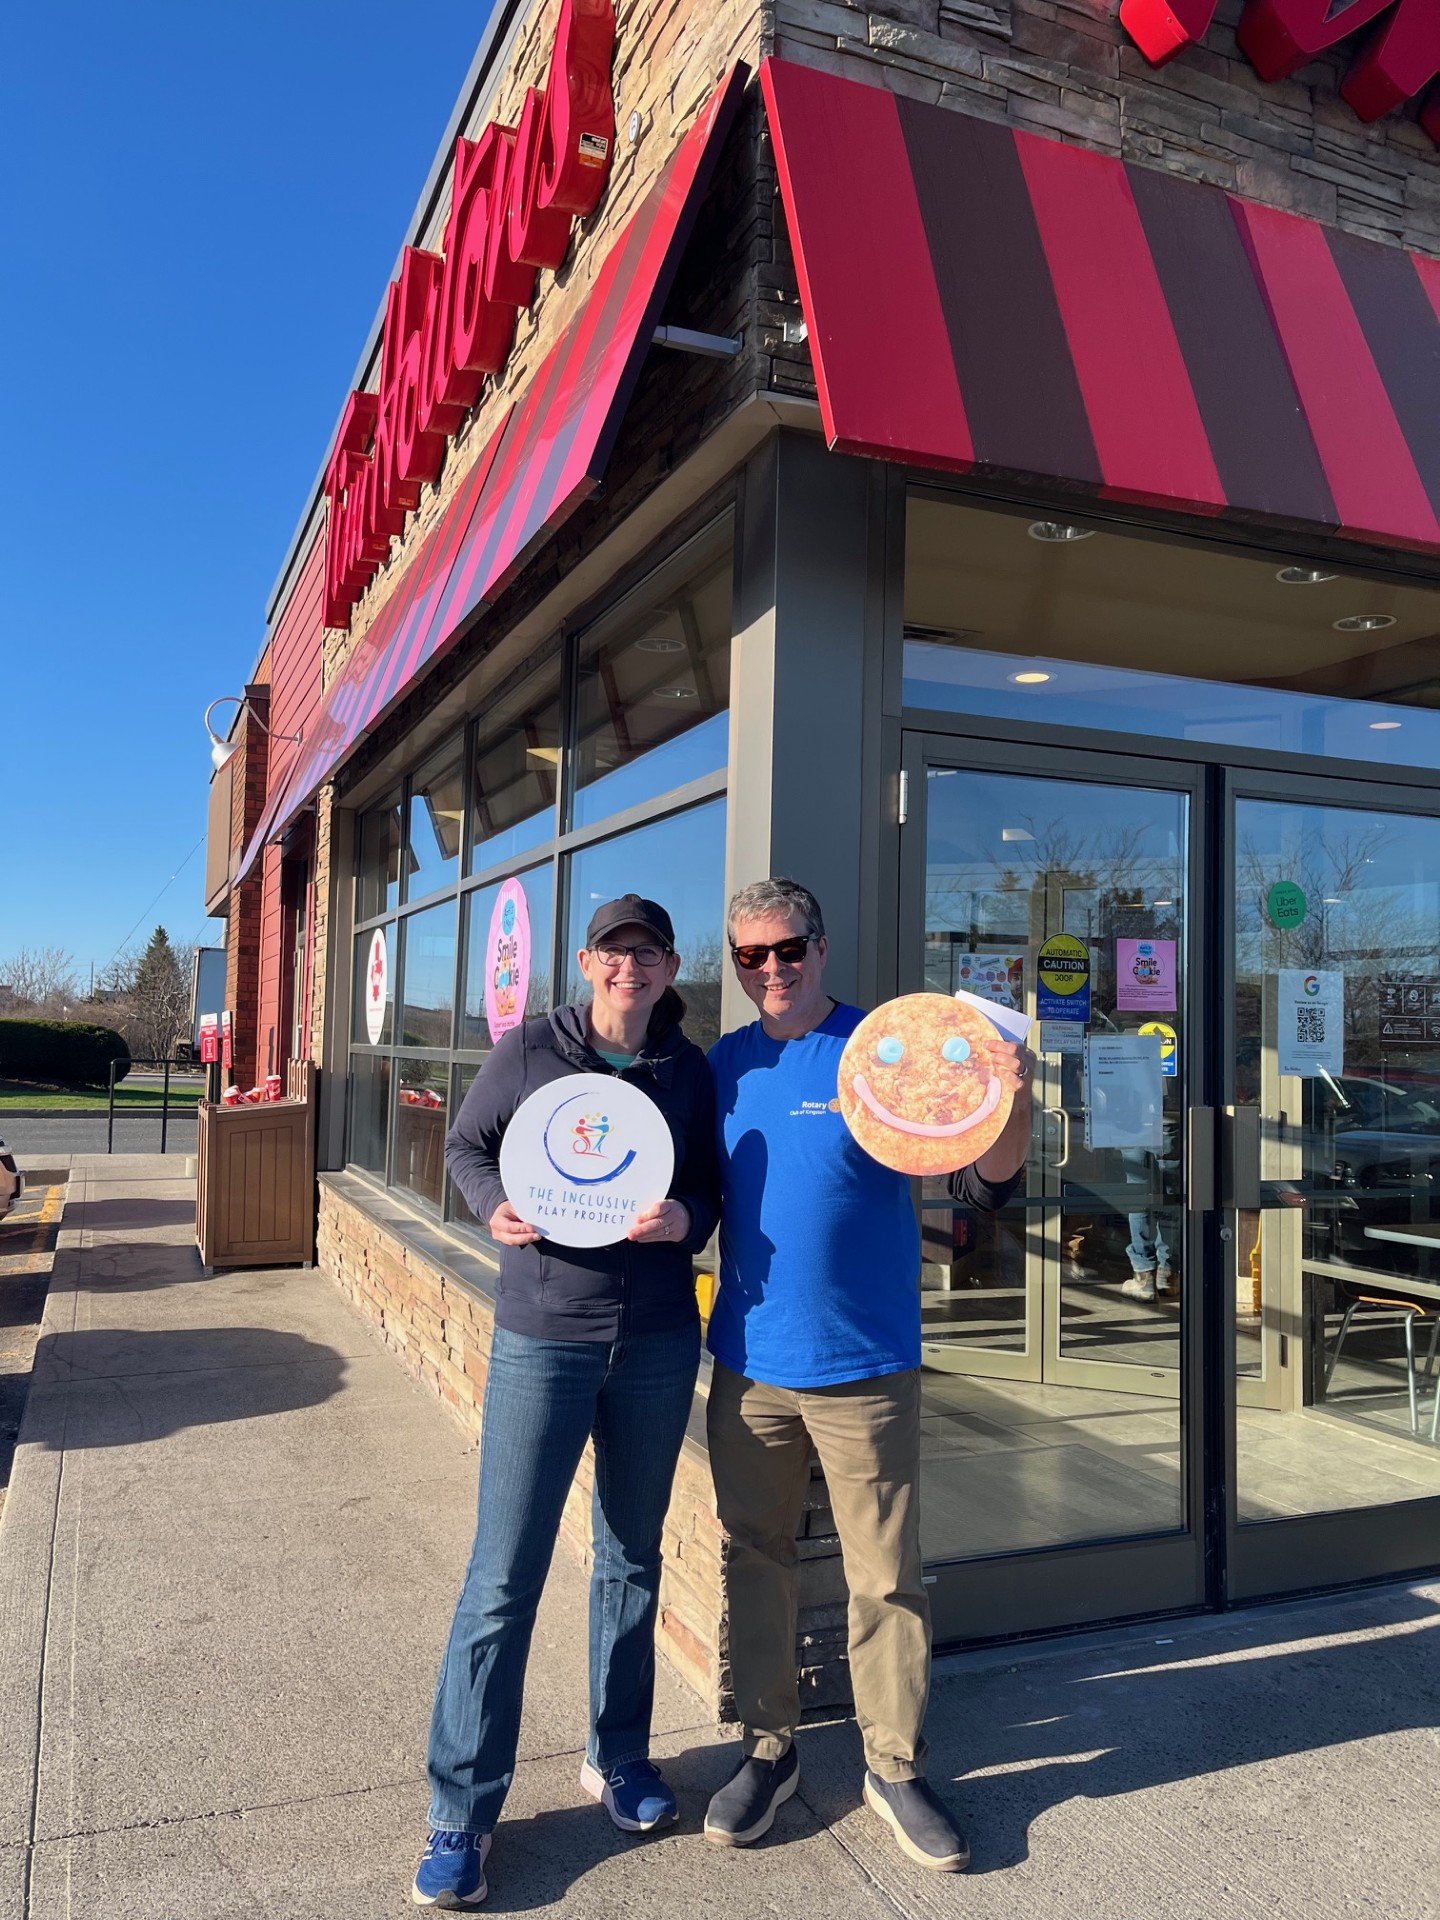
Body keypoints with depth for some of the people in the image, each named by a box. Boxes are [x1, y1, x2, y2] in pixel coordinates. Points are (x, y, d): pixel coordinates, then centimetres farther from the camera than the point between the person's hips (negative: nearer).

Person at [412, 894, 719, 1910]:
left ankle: (619, 1758, 37)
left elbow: (715, 1180, 9)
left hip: (657, 1342, 3)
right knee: (504, 1576, 0)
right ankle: (461, 1812, 18)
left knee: (633, 1558, 17)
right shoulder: (530, 1049, -5)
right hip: (542, 1339, -2)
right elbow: (467, 1146, 7)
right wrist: (496, 1206, -13)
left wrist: (688, 1217, -13)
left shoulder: (692, 1071, 0)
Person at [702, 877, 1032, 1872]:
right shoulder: (724, 1066, 4)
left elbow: (984, 1183, -12)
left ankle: (897, 1769, 28)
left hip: (864, 1369, -3)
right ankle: (770, 1748, 34)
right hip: (750, 1367, 4)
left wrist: (1012, 1102, -31)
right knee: (756, 1561, 15)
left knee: (888, 1578, 8)